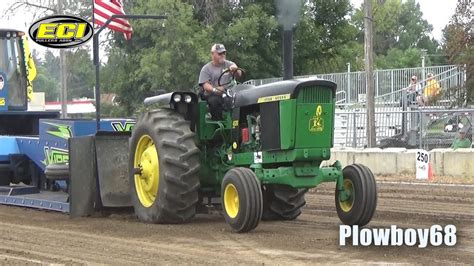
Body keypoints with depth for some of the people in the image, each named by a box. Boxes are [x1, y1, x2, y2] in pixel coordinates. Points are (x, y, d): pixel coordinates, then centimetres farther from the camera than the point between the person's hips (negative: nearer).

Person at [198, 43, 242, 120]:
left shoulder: (229, 64, 15)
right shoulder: (206, 69, 7)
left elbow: (239, 74, 0)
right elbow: (205, 85, -5)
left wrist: (235, 70, -24)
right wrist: (214, 89, -26)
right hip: (213, 95, -2)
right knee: (214, 101, -36)